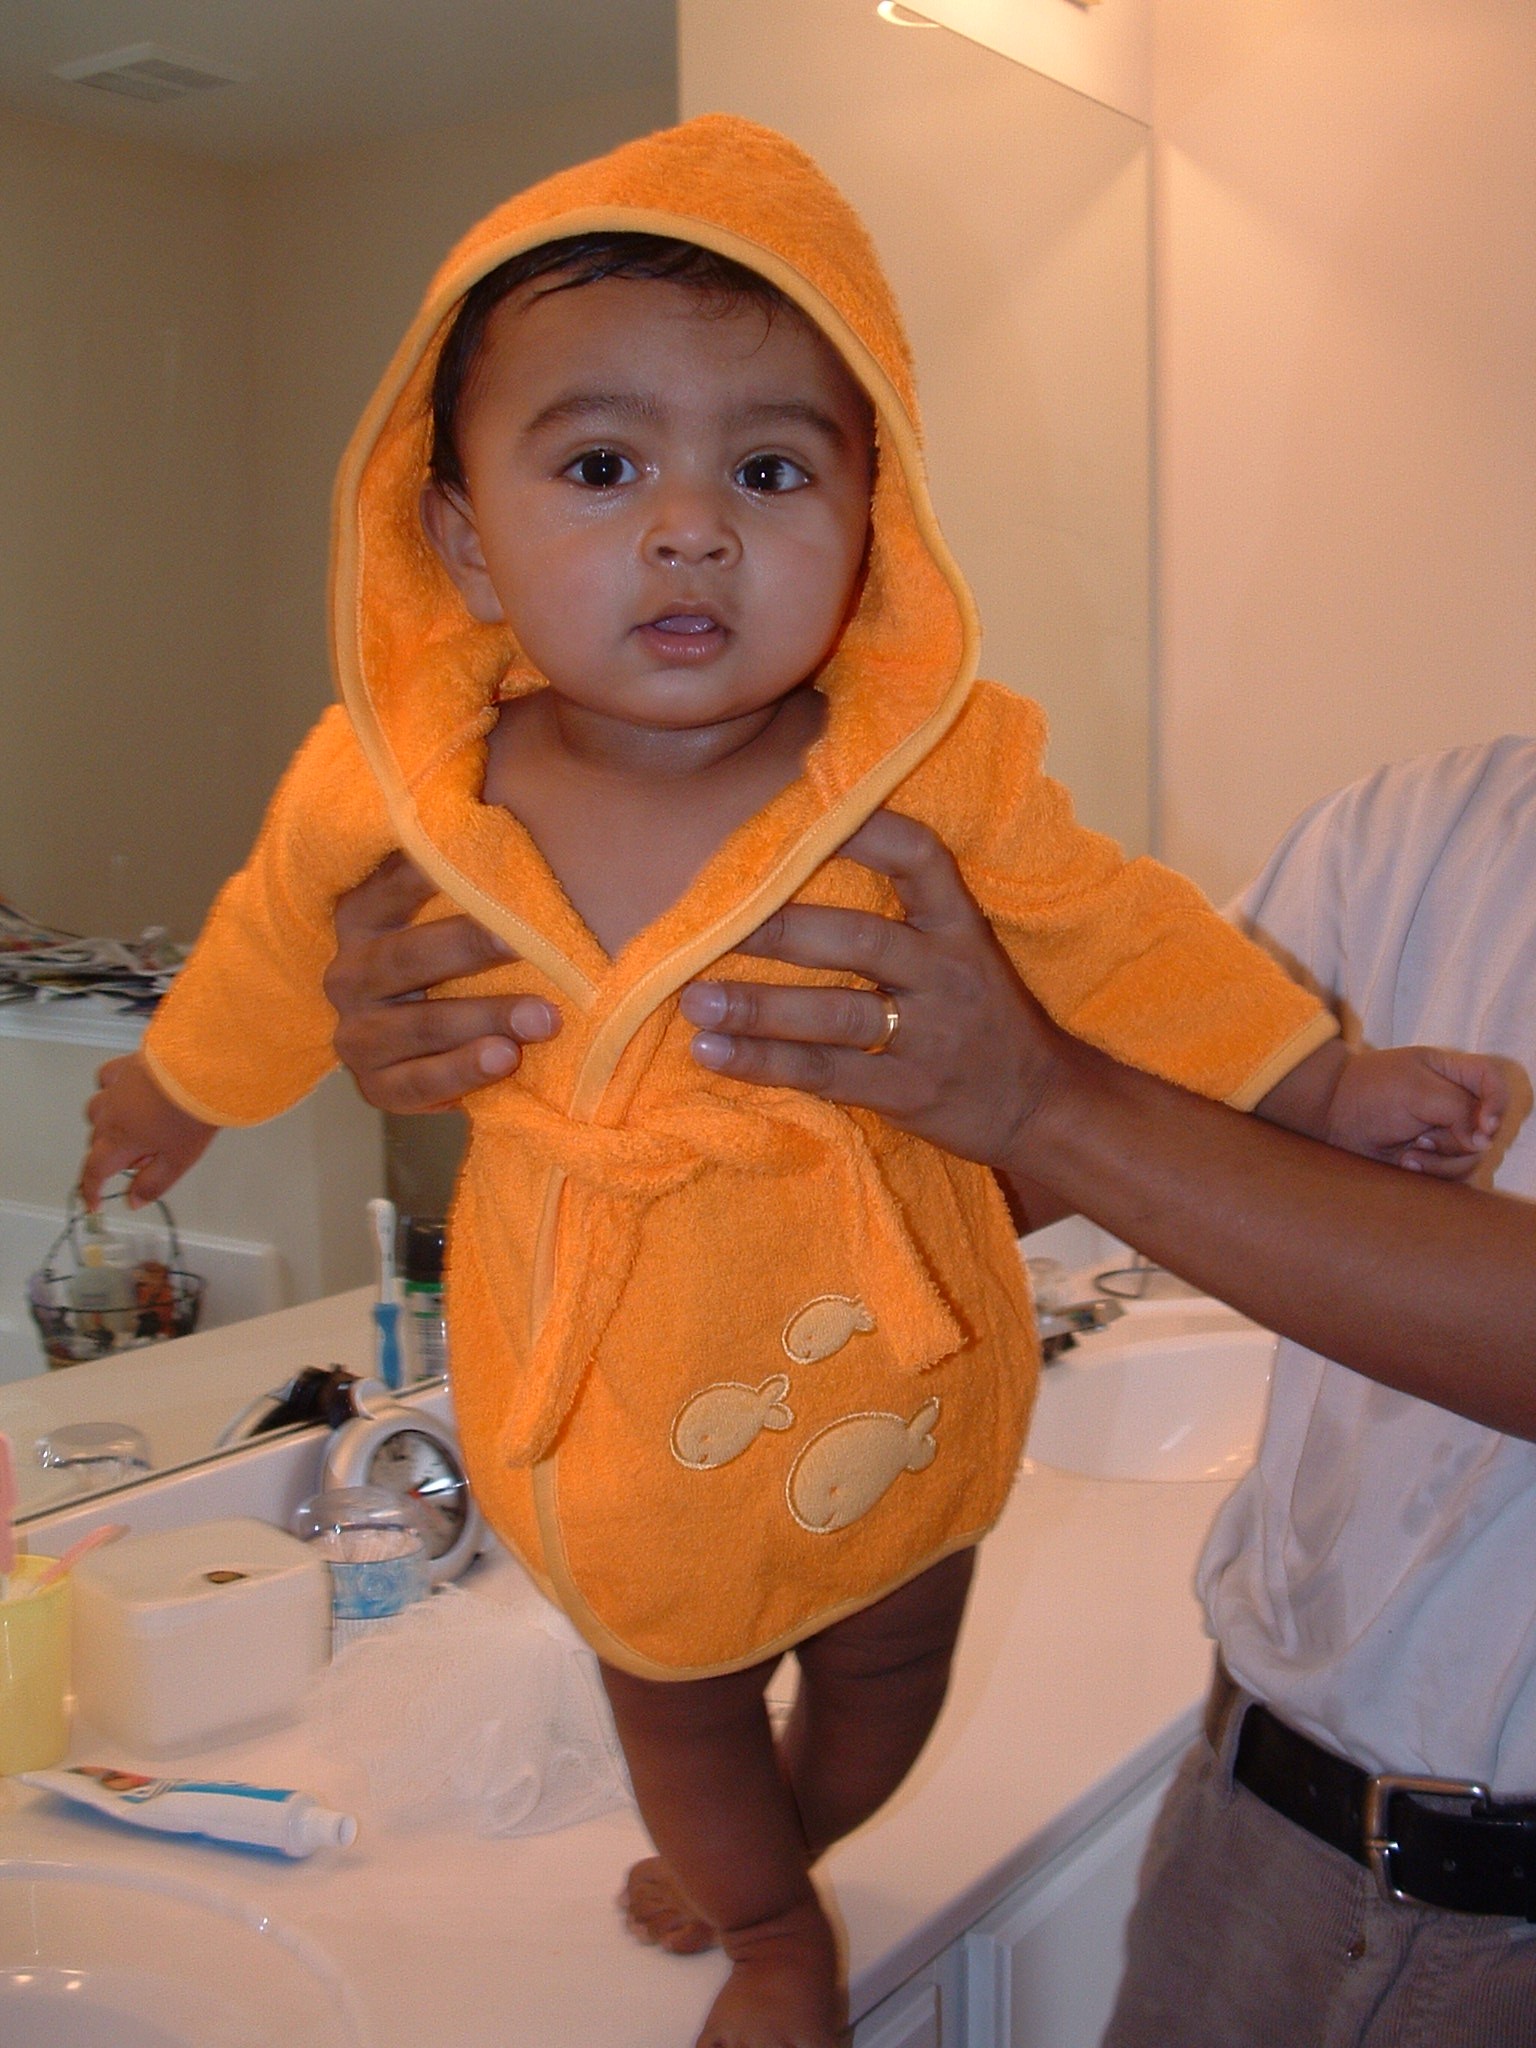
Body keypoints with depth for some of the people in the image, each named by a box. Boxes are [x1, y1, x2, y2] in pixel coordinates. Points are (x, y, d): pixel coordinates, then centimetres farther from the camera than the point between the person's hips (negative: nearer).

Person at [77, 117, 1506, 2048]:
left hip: (878, 1350, 0)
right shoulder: (390, 791, -20)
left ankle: (784, 1846, 63)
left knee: (887, 1652, 26)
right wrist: (179, 1082, 19)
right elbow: (278, 946, 2)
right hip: (601, 1382, 1)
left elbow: (1109, 933, -5)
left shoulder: (934, 773, -23)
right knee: (669, 1673, 24)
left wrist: (1324, 1081, -2)